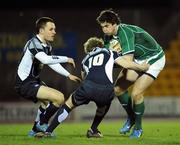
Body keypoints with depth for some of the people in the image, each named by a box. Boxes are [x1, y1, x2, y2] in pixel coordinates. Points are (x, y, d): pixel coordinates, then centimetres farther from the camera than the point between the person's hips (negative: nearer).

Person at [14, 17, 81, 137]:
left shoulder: (47, 46, 10)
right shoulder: (34, 43, -20)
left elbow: (52, 63, 22)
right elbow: (45, 59, -36)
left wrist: (68, 75, 15)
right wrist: (66, 59, -28)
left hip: (34, 81, 11)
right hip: (25, 83, -11)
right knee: (59, 98, -18)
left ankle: (35, 130, 36)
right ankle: (42, 124, -1)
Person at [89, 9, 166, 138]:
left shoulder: (125, 32, -33)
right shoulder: (109, 36, -6)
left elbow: (128, 60, -38)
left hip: (154, 59, -9)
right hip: (138, 60, 9)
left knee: (136, 93, -19)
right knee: (118, 88, 1)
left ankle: (138, 127, 2)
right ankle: (131, 118, 23)